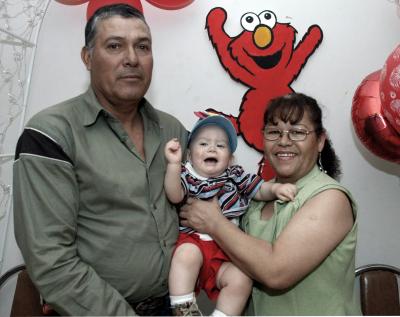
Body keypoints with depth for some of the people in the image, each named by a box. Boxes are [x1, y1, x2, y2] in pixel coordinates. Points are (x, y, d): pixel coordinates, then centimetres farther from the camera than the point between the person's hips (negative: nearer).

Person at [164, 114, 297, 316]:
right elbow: (175, 196, -16)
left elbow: (260, 190, 11)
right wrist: (174, 164, -30)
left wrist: (275, 188, -11)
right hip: (193, 241, -2)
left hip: (226, 252, 2)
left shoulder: (235, 176, 11)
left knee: (241, 280, -22)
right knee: (187, 253, -34)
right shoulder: (187, 175, 3)